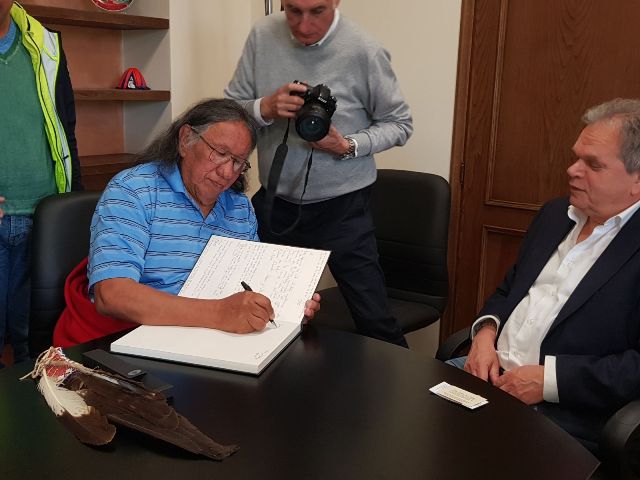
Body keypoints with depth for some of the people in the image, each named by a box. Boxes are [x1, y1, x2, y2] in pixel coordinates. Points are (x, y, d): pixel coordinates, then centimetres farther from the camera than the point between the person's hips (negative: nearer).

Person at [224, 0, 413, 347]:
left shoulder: (364, 51, -12)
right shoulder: (263, 36, -3)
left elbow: (399, 124, -2)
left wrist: (348, 146, -19)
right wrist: (265, 109, -20)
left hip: (342, 207, -3)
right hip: (274, 202, 4)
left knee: (374, 320, -2)